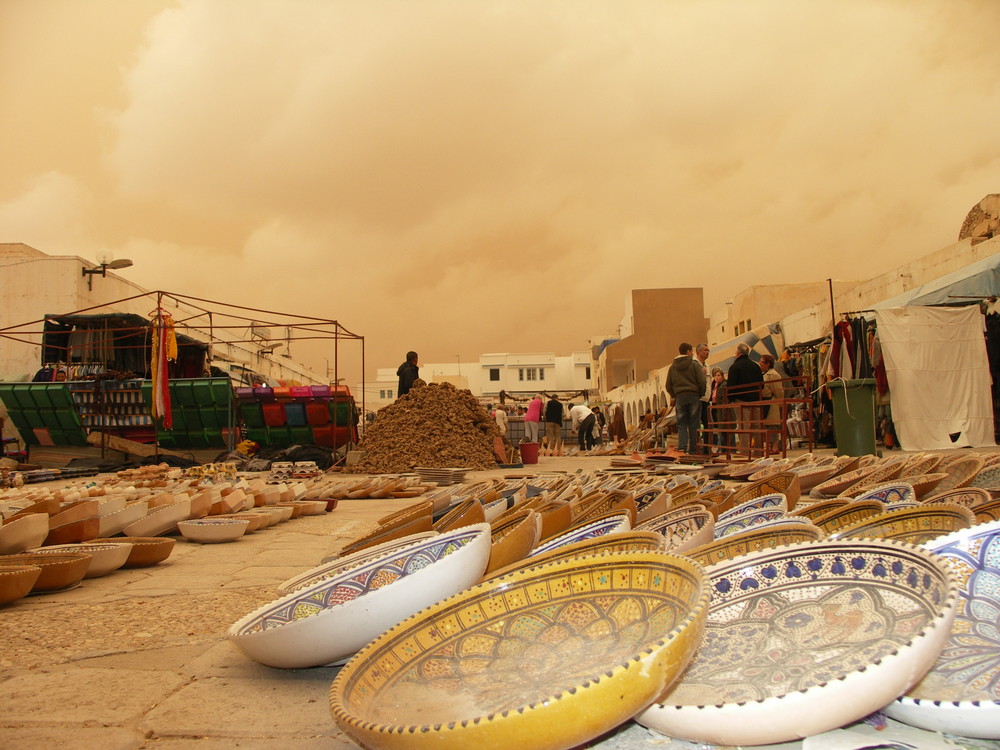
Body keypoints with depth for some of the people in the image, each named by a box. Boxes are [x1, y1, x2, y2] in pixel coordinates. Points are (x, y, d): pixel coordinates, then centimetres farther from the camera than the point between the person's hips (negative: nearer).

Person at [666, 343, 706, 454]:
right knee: (693, 424, 3)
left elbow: (668, 385, 10)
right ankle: (693, 449, 3)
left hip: (680, 397, 2)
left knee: (681, 424, 4)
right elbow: (701, 382, -7)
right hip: (694, 396, -2)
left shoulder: (673, 367, 9)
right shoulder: (695, 365, -2)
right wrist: (700, 395, 6)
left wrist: (673, 396, 23)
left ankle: (681, 447, -9)